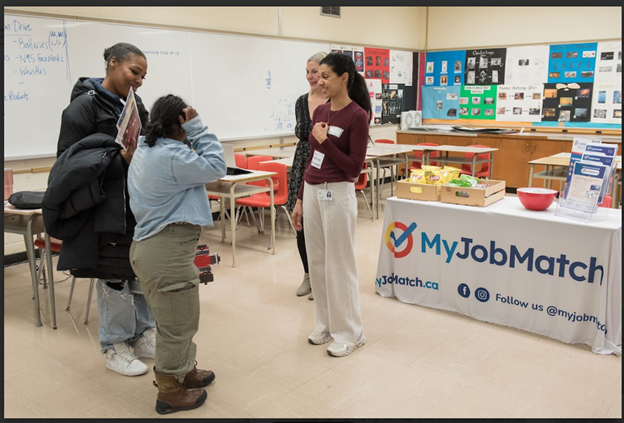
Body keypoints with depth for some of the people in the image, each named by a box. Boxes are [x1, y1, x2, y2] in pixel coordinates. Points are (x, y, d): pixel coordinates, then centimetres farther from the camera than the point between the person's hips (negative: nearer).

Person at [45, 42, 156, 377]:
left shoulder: (134, 105, 12)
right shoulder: (84, 105, -7)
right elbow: (68, 160, -11)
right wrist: (120, 157, -20)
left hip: (139, 204, 6)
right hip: (105, 209, -6)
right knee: (114, 279, 3)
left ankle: (142, 335, 28)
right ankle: (115, 346, 21)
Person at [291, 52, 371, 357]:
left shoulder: (357, 116, -12)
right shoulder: (320, 111, 10)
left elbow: (354, 168, -14)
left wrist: (325, 140, -17)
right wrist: (300, 199, 13)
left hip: (337, 194, -8)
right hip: (312, 192, 8)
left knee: (339, 265, 2)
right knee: (317, 263, 14)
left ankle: (349, 332, 18)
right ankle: (326, 325, 30)